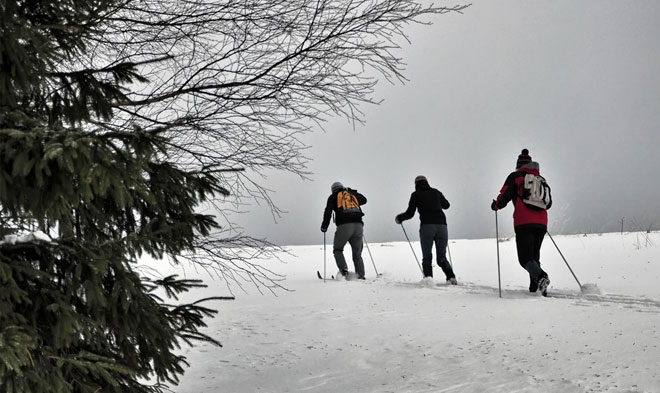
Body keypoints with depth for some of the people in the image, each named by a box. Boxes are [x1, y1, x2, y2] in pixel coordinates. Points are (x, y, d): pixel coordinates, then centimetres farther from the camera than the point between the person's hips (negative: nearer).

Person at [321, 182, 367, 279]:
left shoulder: (333, 197, 14)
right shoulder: (353, 194, 24)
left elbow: (328, 212, 4)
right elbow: (364, 200, 42)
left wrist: (324, 226, 11)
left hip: (344, 225, -3)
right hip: (358, 225, 4)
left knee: (337, 249, 11)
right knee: (357, 254, 13)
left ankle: (344, 269, -12)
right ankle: (361, 276, 3)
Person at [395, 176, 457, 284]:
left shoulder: (416, 194, 9)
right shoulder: (436, 192, 19)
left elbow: (410, 213, 6)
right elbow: (446, 205, 34)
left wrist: (399, 218, 24)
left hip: (427, 226, -3)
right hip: (442, 225, 3)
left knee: (427, 257, 6)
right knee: (441, 257, 9)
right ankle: (451, 276, -12)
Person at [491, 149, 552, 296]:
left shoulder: (515, 176, 5)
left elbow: (504, 197, -3)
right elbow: (548, 203, 24)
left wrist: (496, 205, 17)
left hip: (523, 223, -5)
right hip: (541, 223, 5)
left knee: (525, 258, -7)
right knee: (534, 256, 17)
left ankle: (541, 277, -33)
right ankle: (534, 288, 9)